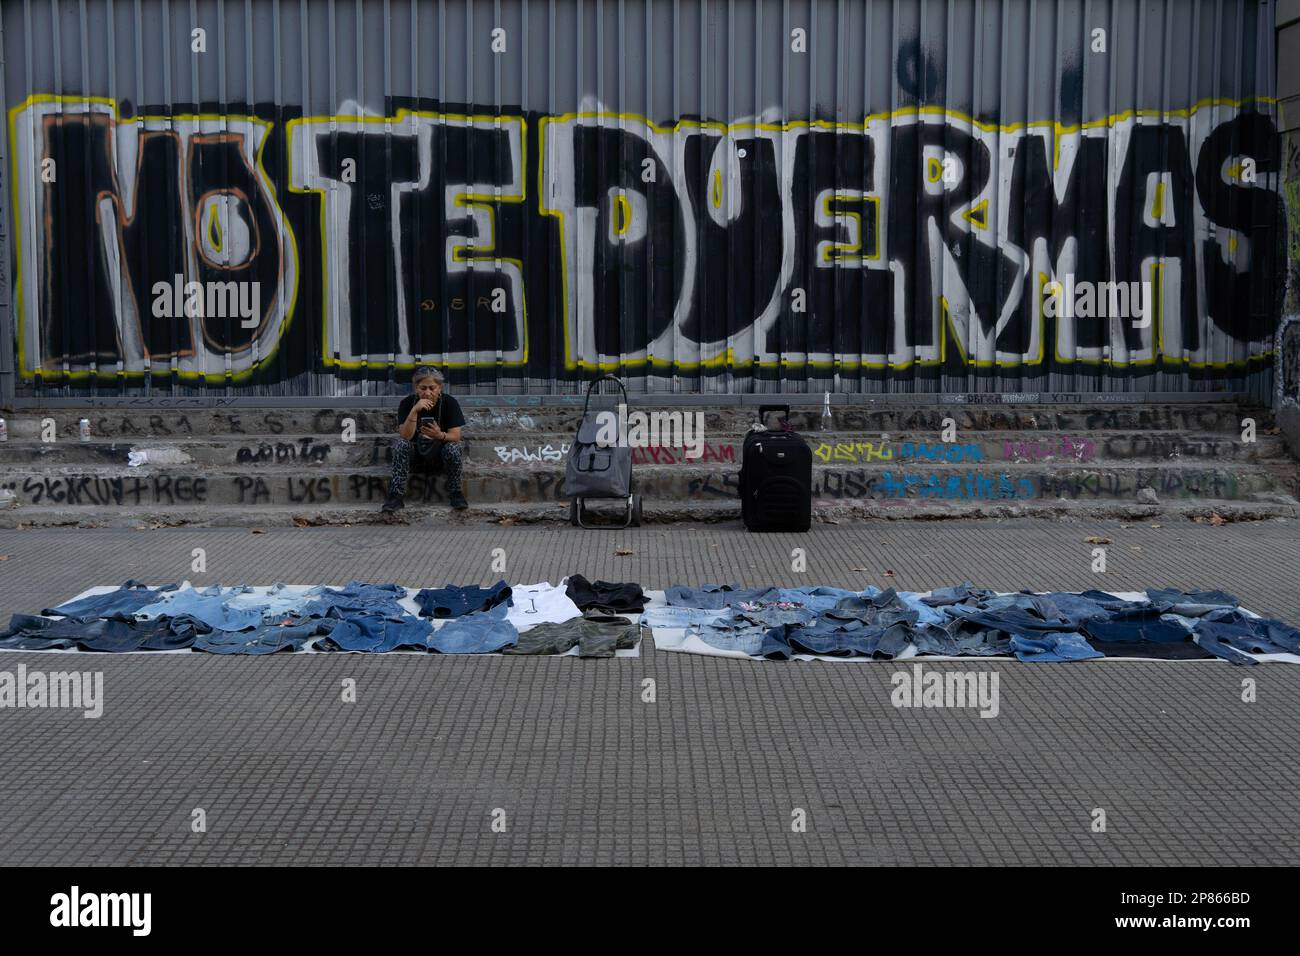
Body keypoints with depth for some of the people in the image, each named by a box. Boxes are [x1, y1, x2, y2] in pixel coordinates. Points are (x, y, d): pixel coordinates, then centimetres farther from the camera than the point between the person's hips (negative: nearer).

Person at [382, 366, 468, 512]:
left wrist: (440, 435, -39)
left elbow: (455, 436, -16)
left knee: (453, 448, -31)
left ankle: (456, 494, -13)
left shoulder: (449, 403, -12)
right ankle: (396, 495, -27)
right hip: (415, 455, 1)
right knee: (401, 444, -28)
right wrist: (415, 410, -35)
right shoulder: (407, 403, -11)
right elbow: (405, 437, -22)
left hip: (440, 456, -1)